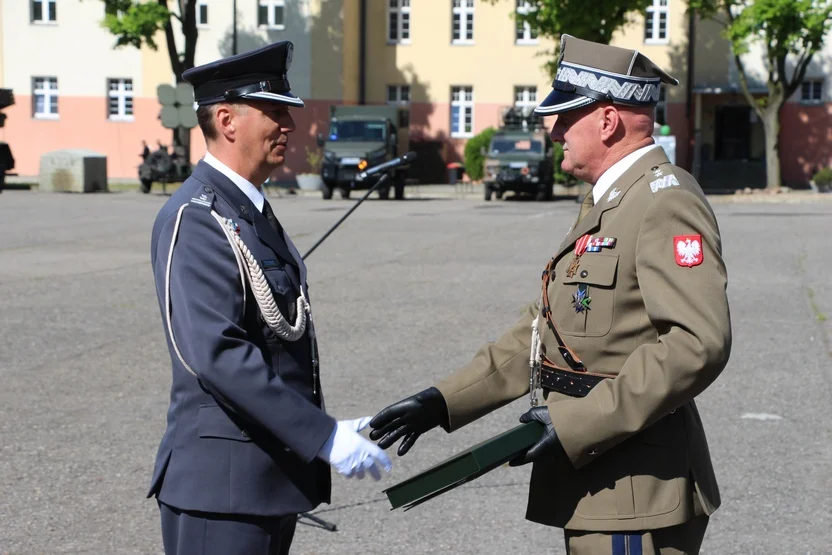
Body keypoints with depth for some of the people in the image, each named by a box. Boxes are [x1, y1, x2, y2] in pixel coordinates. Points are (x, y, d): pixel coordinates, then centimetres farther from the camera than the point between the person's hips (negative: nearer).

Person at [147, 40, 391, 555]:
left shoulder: (254, 210, 14)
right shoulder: (195, 218, -16)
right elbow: (218, 353, -26)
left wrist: (322, 429, 16)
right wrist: (323, 436, -25)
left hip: (275, 473, 9)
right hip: (223, 482, -9)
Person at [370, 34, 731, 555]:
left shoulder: (666, 200, -14)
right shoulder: (605, 203, 17)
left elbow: (699, 342, -25)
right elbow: (543, 330, 18)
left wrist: (578, 424, -24)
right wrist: (442, 403, 10)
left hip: (636, 494, -9)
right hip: (594, 485, 9)